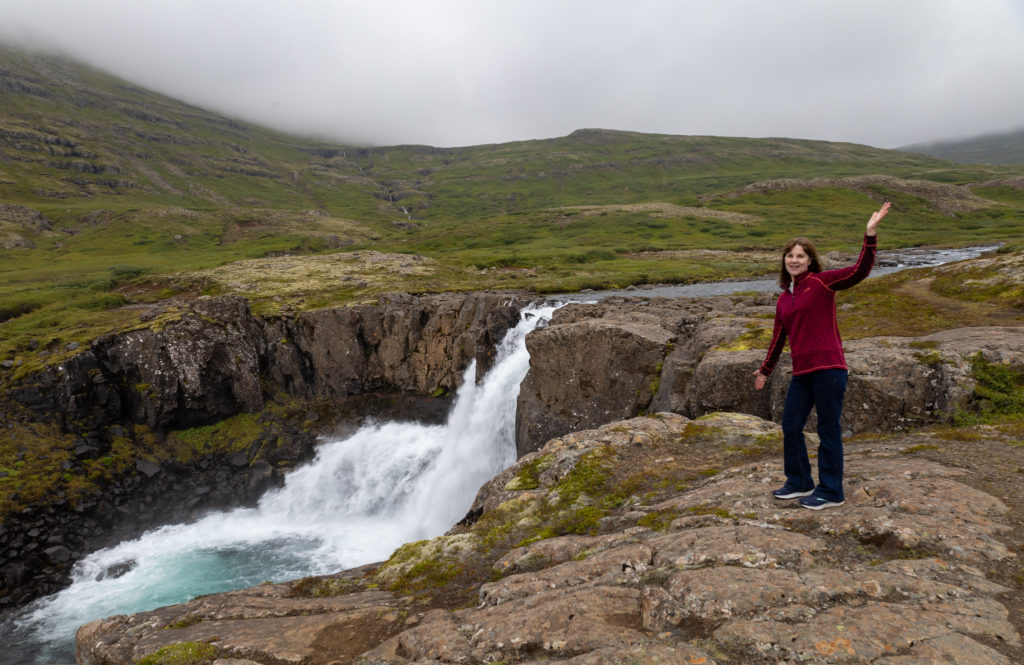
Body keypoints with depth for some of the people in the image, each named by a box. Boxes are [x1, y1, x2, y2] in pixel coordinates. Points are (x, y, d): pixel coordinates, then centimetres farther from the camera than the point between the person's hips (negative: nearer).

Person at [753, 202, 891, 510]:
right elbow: (779, 337, 25)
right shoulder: (783, 299, 16)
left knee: (828, 430, 1)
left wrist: (870, 234, -25)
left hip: (829, 368, -7)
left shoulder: (822, 282, -1)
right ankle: (800, 482, 29)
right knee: (790, 426, 11)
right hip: (801, 372, 7)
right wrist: (765, 369, 33)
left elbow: (859, 271, -15)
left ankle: (831, 492, 15)